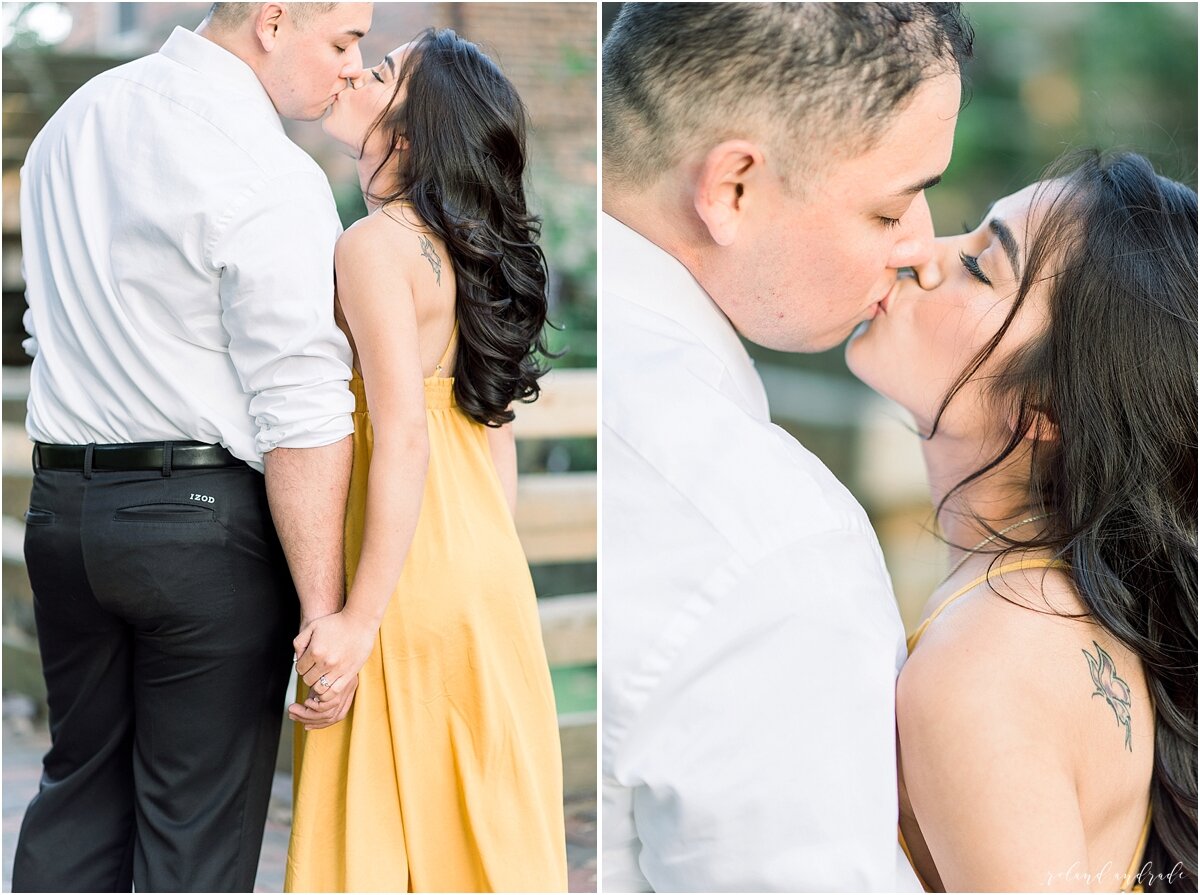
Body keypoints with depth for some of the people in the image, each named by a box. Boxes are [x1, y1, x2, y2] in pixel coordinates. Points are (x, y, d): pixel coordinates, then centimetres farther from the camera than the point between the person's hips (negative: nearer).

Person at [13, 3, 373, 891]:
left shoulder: (75, 118, 11)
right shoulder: (271, 180, -15)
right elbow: (299, 415, -18)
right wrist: (324, 612, -17)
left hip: (62, 506, 7)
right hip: (204, 519, -7)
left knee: (80, 791, 18)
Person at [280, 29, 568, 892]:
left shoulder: (377, 243, -15)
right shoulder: (470, 245, 9)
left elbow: (404, 439, -22)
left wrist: (361, 618, -20)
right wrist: (491, 567, 18)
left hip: (418, 584, -8)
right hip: (491, 576, 8)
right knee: (490, 818, 15)